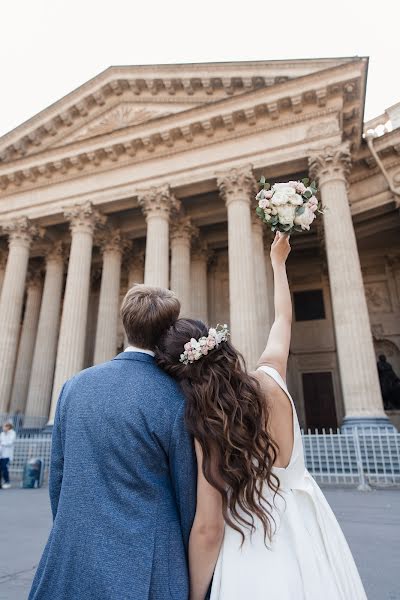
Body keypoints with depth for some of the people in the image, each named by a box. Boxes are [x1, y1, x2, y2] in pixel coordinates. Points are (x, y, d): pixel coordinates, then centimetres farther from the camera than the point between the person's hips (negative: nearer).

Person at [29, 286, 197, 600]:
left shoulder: (74, 386, -4)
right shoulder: (177, 400, -18)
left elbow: (57, 479, 4)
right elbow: (188, 498, -10)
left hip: (71, 564, 4)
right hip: (143, 572, -3)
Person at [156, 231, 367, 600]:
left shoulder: (203, 426, -21)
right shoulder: (270, 380, -15)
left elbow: (207, 530, -18)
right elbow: (283, 317, 3)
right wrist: (278, 261, 18)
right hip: (309, 530, 4)